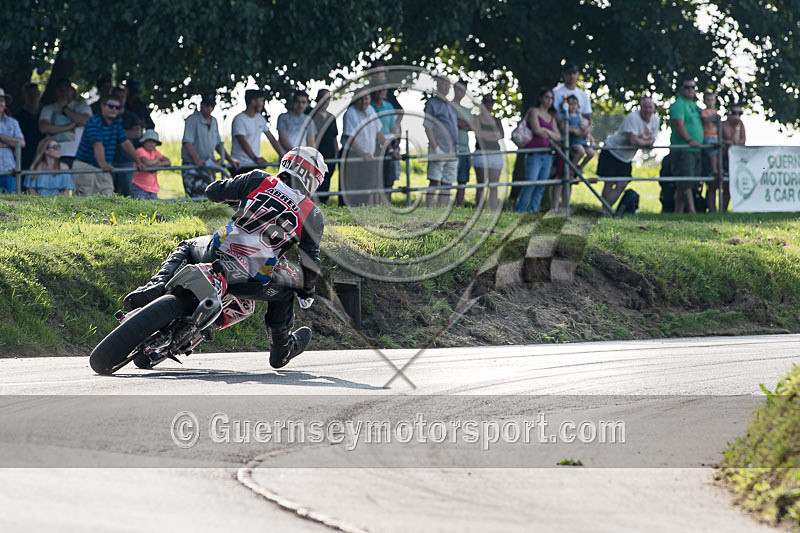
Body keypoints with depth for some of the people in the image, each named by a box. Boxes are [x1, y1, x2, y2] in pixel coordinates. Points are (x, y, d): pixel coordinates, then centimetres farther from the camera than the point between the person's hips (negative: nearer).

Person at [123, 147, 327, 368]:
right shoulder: (313, 215, 3)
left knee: (185, 248, 32)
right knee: (285, 287, 32)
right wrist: (307, 292, 25)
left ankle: (158, 285, 6)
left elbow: (213, 191, 10)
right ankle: (282, 348, 43)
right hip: (253, 280, -1)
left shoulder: (258, 181, 3)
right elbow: (311, 260, 7)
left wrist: (237, 198, 32)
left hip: (218, 252, 1)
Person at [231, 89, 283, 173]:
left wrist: (282, 156, 4)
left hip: (255, 165, 7)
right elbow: (242, 142, -24)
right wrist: (255, 159, -37)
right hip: (240, 165, -7)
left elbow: (271, 138, 15)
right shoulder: (239, 120, -12)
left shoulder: (260, 119, 13)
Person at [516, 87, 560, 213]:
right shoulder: (534, 111, 2)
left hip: (547, 155, 7)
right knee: (531, 183, -16)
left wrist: (546, 131, -2)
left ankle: (534, 210, 4)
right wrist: (550, 134, 4)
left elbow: (558, 137, 13)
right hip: (534, 154, -7)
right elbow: (536, 129, -11)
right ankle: (519, 210, -11)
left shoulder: (551, 117, 21)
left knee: (541, 186, 2)